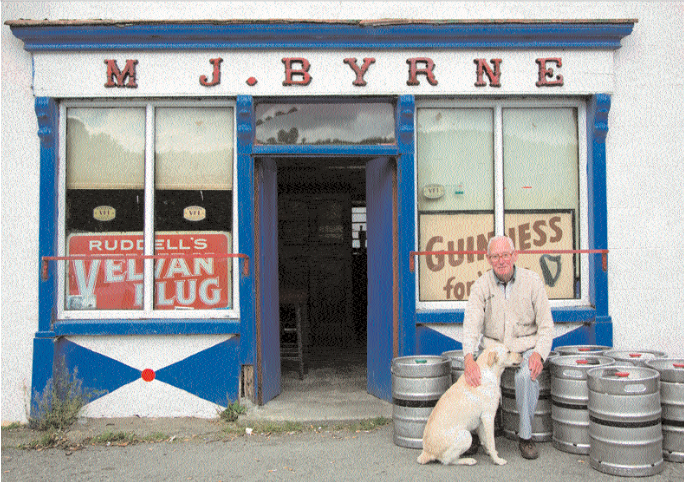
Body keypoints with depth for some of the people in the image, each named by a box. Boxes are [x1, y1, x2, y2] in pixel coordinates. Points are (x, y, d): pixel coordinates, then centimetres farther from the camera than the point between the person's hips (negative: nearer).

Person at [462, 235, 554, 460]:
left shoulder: (532, 281, -5)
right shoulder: (481, 285, -4)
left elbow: (546, 325, -3)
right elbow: (472, 323, -15)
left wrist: (539, 353, -22)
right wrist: (469, 357, -33)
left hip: (527, 346, -1)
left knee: (526, 375, -32)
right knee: (475, 373, -28)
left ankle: (525, 436, -12)